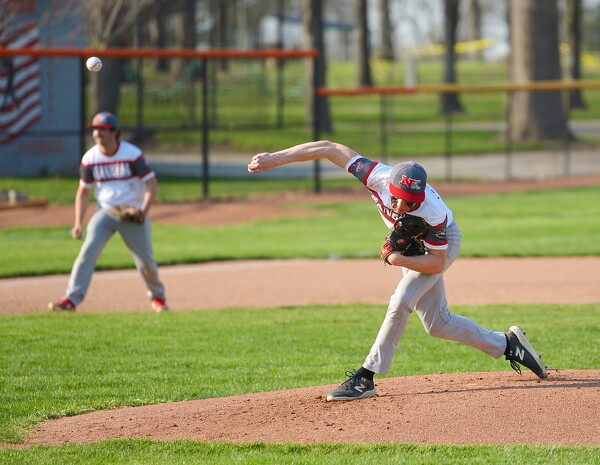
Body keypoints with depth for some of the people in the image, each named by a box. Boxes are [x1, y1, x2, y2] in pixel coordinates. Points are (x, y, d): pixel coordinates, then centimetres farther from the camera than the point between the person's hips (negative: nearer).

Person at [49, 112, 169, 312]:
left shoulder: (132, 154, -13)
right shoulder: (89, 158, -3)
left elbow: (152, 183, -10)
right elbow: (83, 191, 6)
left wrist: (144, 211, -24)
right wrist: (78, 223, -5)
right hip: (105, 211, 2)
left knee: (145, 258, 2)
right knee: (88, 250, -17)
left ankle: (158, 297, 29)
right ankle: (71, 300, -20)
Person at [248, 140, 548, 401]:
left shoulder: (432, 213, -41)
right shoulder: (379, 177, -34)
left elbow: (437, 262, -28)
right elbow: (329, 148, -29)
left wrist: (398, 260, -40)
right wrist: (274, 159, -31)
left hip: (443, 244, -6)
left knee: (401, 303, -23)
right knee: (436, 323, 11)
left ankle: (366, 378, -17)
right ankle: (506, 345, 27)